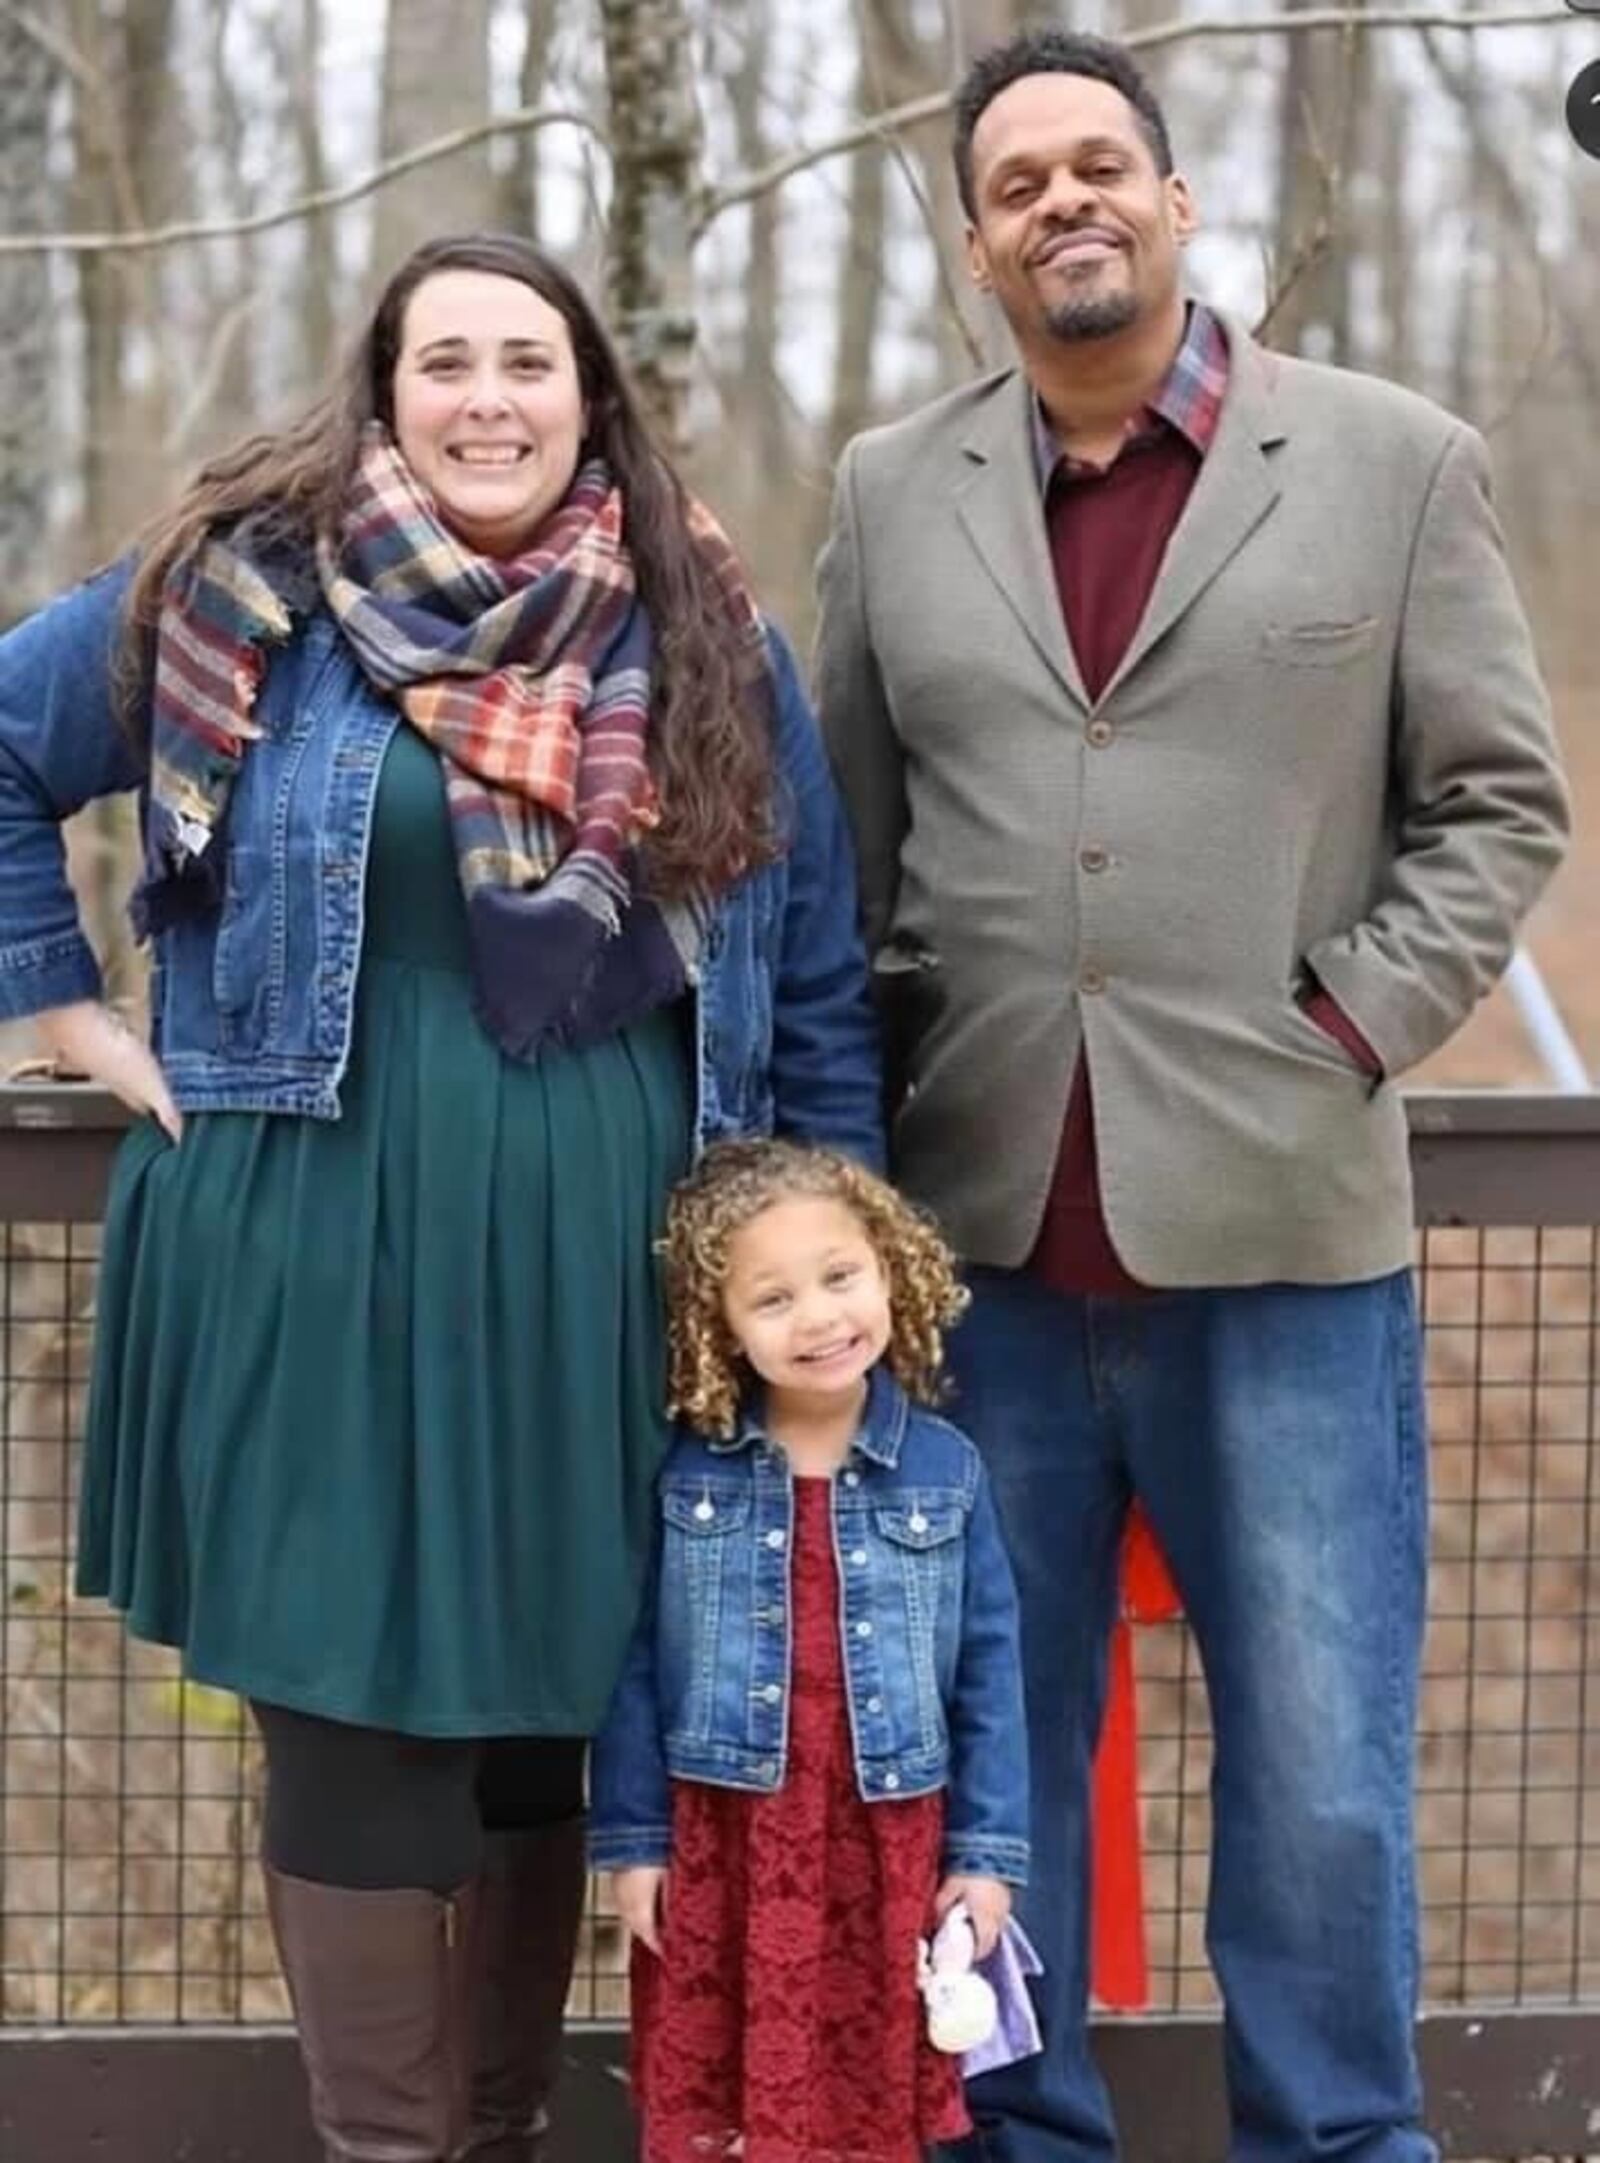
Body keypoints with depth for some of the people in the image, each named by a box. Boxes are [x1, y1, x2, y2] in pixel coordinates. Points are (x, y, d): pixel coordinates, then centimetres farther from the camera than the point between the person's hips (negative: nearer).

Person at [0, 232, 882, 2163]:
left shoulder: (705, 640, 6)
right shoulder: (246, 592, -1)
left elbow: (816, 983, 10)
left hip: (599, 1269, 2)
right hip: (317, 1257, -2)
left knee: (548, 1717, 11)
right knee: (357, 1726, 2)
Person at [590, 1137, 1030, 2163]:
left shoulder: (946, 1471, -2)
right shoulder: (685, 1473, -3)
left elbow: (989, 1672, 1)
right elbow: (633, 1664, 0)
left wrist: (988, 1853, -1)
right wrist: (632, 1840, -2)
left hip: (888, 1849, 0)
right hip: (721, 1844, 0)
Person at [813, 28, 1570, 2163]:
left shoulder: (1395, 462, 3)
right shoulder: (894, 492, 10)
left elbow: (1496, 799, 4)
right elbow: (849, 843, 13)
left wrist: (1355, 1026, -7)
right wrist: (869, 1117, 5)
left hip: (1279, 1225, -2)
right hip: (980, 1231, 2)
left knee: (1319, 1758, 4)